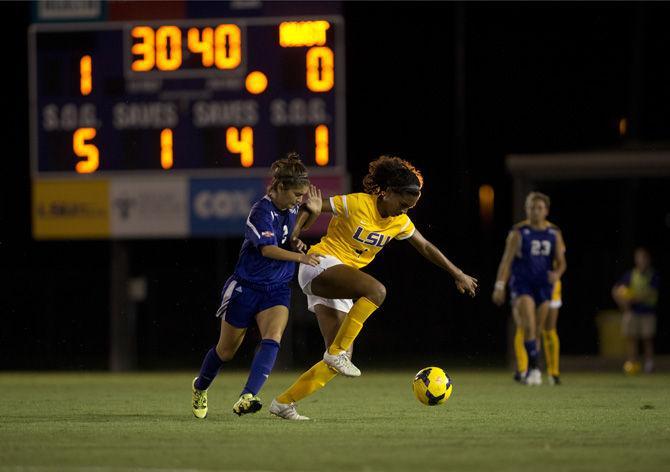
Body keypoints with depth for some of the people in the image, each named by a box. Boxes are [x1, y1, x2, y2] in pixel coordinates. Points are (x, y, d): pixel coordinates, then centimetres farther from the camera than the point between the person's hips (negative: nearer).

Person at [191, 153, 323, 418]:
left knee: (272, 339, -23)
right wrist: (300, 257, -42)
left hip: (277, 290, 5)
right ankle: (200, 387, 39)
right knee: (227, 350, 10)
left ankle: (246, 398, -34)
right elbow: (267, 249, -31)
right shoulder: (261, 211, -19)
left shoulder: (291, 210, 3)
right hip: (246, 287, -5)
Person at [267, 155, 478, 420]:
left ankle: (284, 403, 1)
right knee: (376, 290, -33)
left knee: (339, 356, -5)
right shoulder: (356, 204, -13)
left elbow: (426, 248, 19)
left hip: (338, 289, 8)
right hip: (320, 266, -8)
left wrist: (458, 275, 20)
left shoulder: (400, 223, 7)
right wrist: (297, 231, -20)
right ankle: (337, 351, -27)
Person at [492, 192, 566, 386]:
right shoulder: (518, 232, -4)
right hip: (522, 284, -4)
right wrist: (500, 285, -15)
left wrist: (557, 273, -13)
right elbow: (506, 260, -6)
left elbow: (561, 261, 10)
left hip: (544, 286, 4)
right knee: (528, 326, -19)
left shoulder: (554, 233, 6)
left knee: (536, 329, 7)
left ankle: (526, 370, 19)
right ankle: (533, 367, -18)